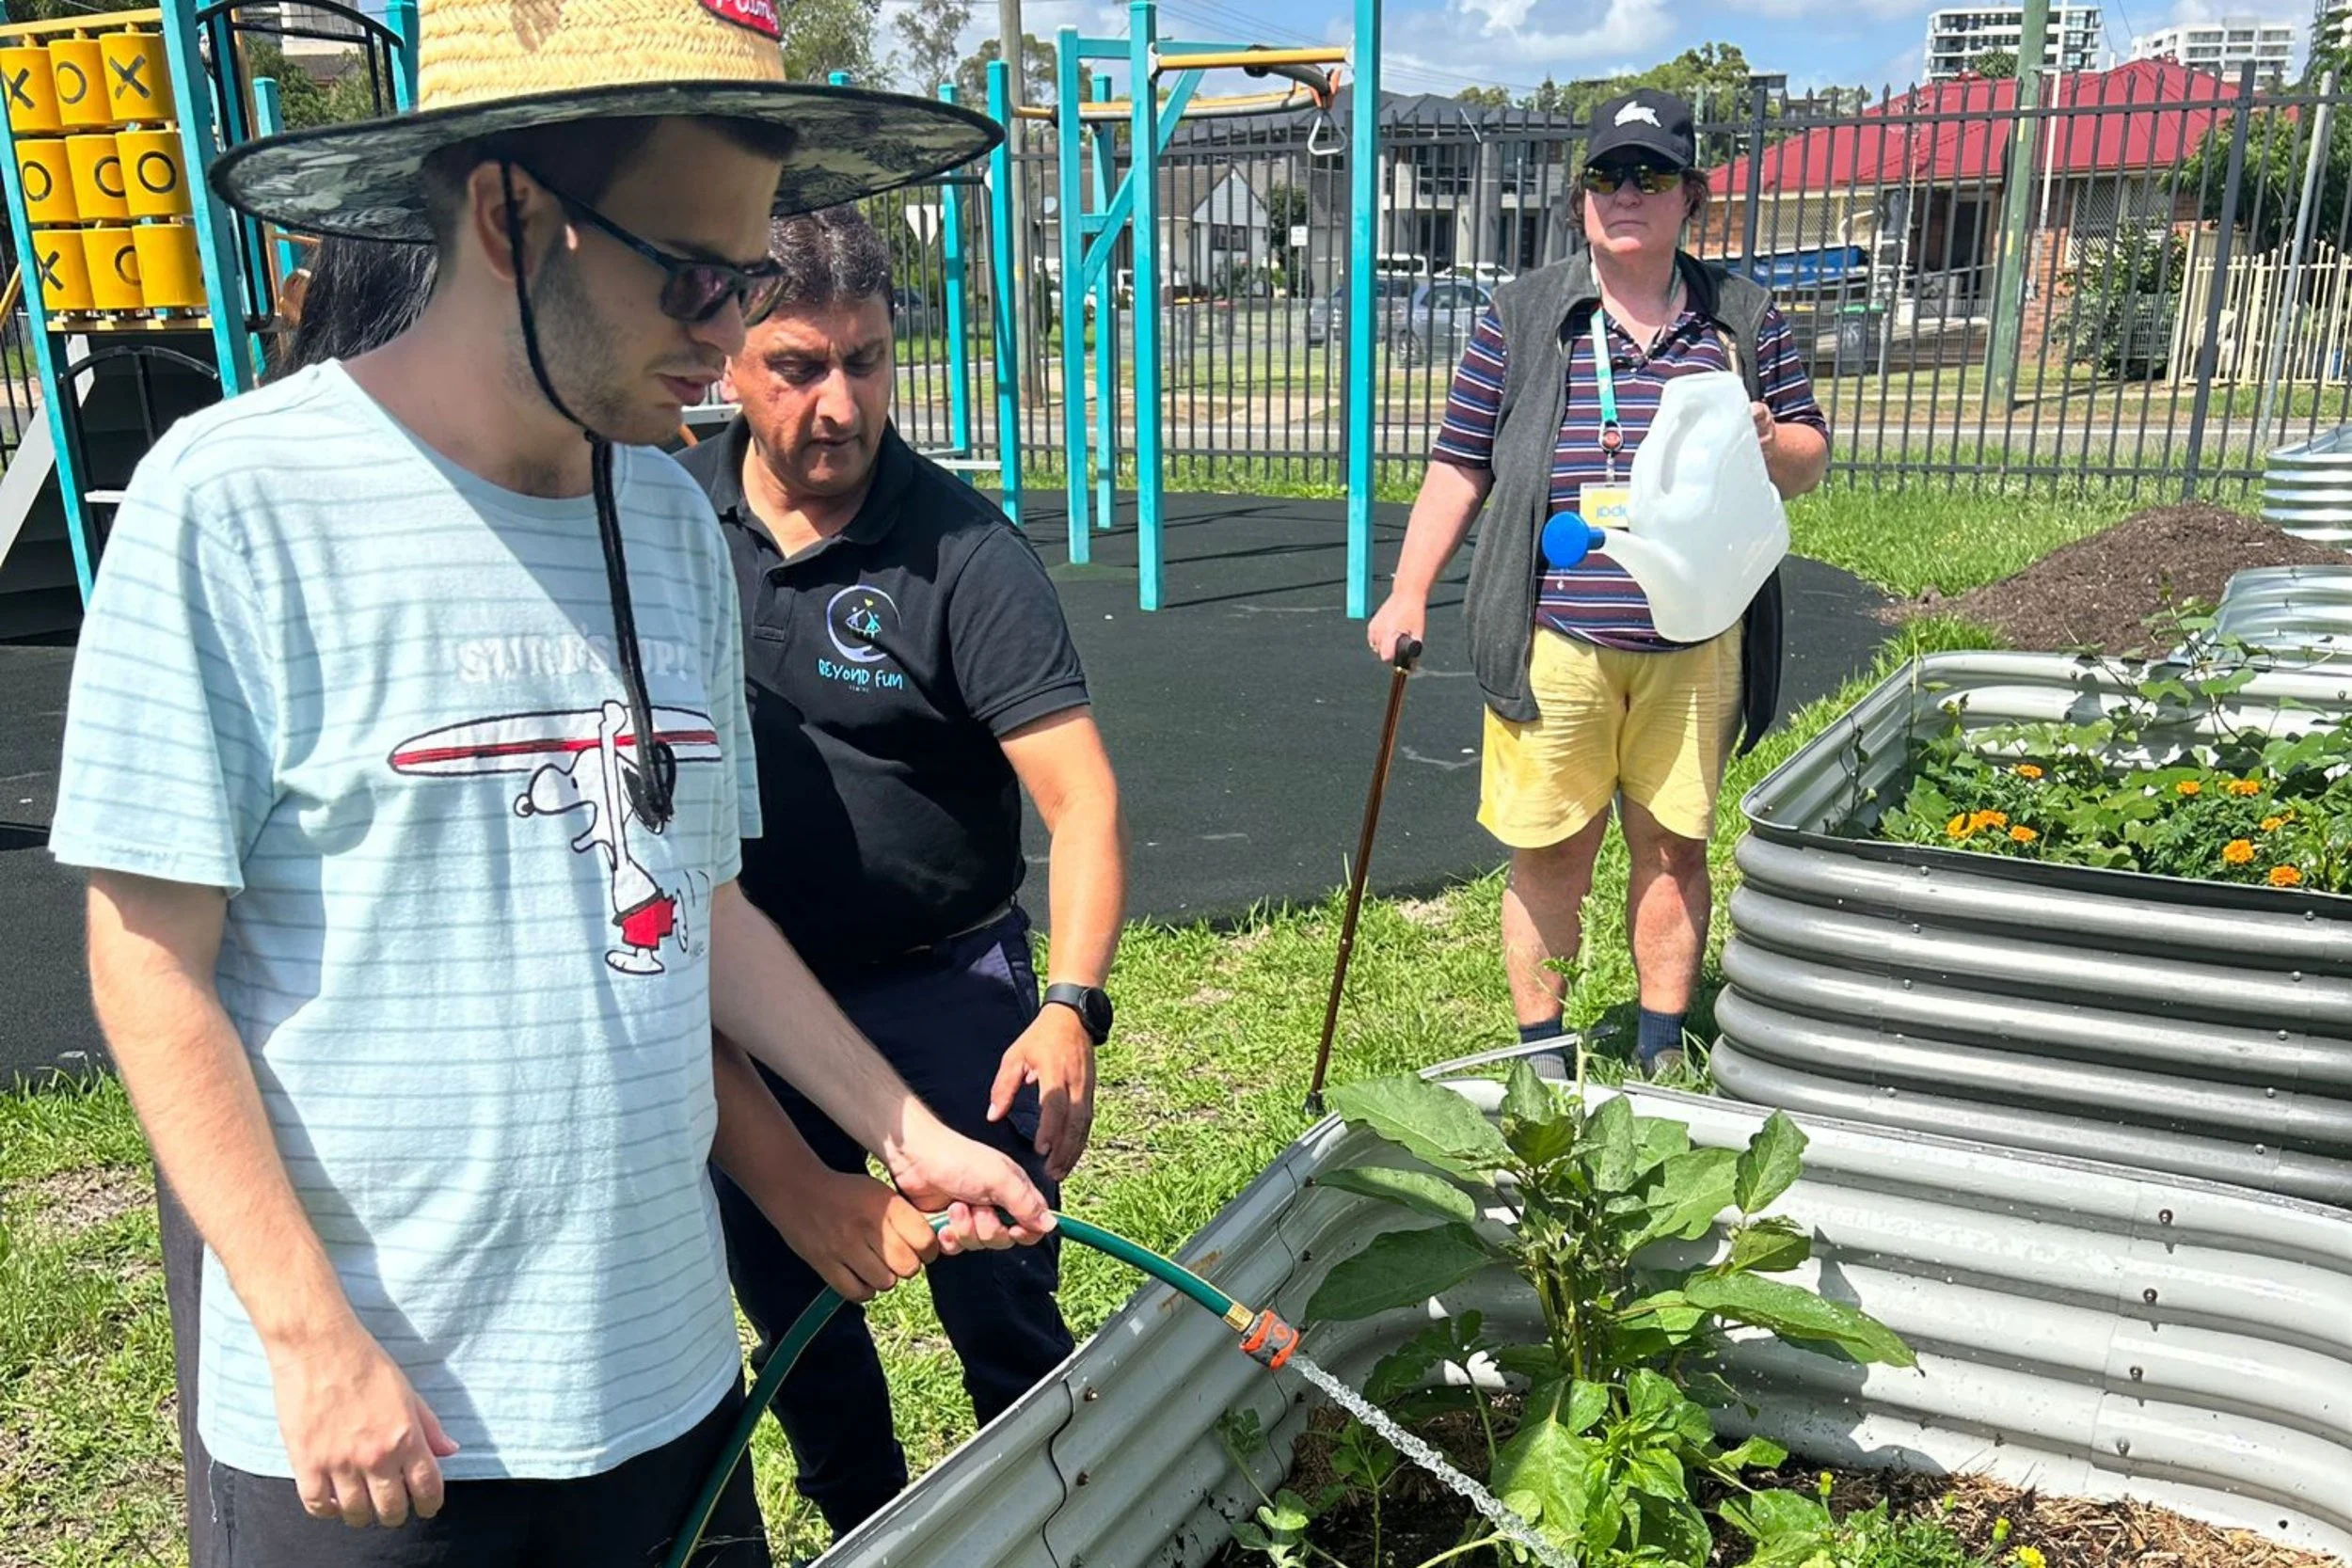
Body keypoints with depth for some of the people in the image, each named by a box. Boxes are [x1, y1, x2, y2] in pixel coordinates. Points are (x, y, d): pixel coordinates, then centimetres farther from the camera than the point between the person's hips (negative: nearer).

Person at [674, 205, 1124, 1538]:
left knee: (1003, 1314, 5)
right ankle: (866, 1532, 44)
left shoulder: (964, 552, -16)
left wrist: (1071, 1008, -33)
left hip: (944, 989, -4)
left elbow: (1083, 797, -21)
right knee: (791, 1309, 19)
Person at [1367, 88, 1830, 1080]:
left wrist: (1769, 443, -10)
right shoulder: (1522, 317, 4)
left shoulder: (1745, 319, 9)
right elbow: (1458, 464, 6)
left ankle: (1662, 1053, 27)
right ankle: (1539, 1056, 21)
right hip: (1555, 641, -2)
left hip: (1693, 648, 2)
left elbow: (1813, 459, 14)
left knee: (1674, 849, 10)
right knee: (1551, 852, 3)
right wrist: (1410, 590, -1)